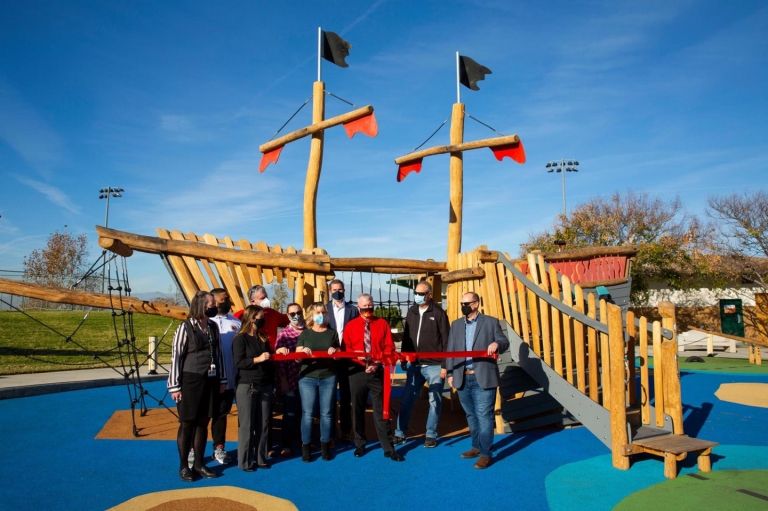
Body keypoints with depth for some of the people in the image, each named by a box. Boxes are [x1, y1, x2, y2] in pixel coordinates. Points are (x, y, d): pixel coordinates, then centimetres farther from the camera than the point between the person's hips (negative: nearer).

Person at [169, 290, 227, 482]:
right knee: (187, 424, 5)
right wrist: (174, 386, -11)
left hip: (210, 381, 5)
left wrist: (222, 379, 11)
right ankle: (183, 466, 18)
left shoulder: (213, 327, 6)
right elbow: (176, 356, -9)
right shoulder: (185, 327, -10)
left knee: (203, 423, 12)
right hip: (190, 381, -5)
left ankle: (199, 464, 24)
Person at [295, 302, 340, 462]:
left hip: (328, 377, 1)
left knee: (325, 413, 5)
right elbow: (297, 358, 2)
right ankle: (306, 447, 10)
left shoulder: (332, 333, 9)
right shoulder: (305, 334, 5)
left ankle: (325, 446, 17)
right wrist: (303, 352, -19)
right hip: (307, 377, -1)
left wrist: (335, 352, -10)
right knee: (307, 413, -1)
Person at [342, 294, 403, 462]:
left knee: (381, 410, 1)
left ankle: (388, 448, 8)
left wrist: (378, 363, -14)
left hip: (377, 372, -1)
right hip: (357, 372, 1)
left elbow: (389, 348, -1)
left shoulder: (383, 324, 3)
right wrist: (356, 356, -18)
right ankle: (360, 444, 26)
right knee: (358, 409, 11)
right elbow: (345, 349, 2)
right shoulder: (350, 326, 4)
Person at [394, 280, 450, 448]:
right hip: (415, 365, 4)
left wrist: (444, 365, -11)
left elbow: (446, 341, -7)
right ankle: (400, 434, 18)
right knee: (406, 400, 7)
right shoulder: (411, 312, 8)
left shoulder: (438, 313, -6)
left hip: (434, 366, -4)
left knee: (435, 401, 6)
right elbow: (406, 337, 14)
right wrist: (403, 359, 11)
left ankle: (431, 435, 20)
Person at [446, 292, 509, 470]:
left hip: (483, 378, -5)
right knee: (471, 415, 15)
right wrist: (450, 373, 4)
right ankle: (477, 447, 29)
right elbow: (451, 351, 11)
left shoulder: (491, 322, 1)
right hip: (463, 378, 5)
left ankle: (486, 454, 5)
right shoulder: (456, 325, 12)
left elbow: (504, 343, -3)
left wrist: (497, 344, -27)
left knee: (484, 416, -3)